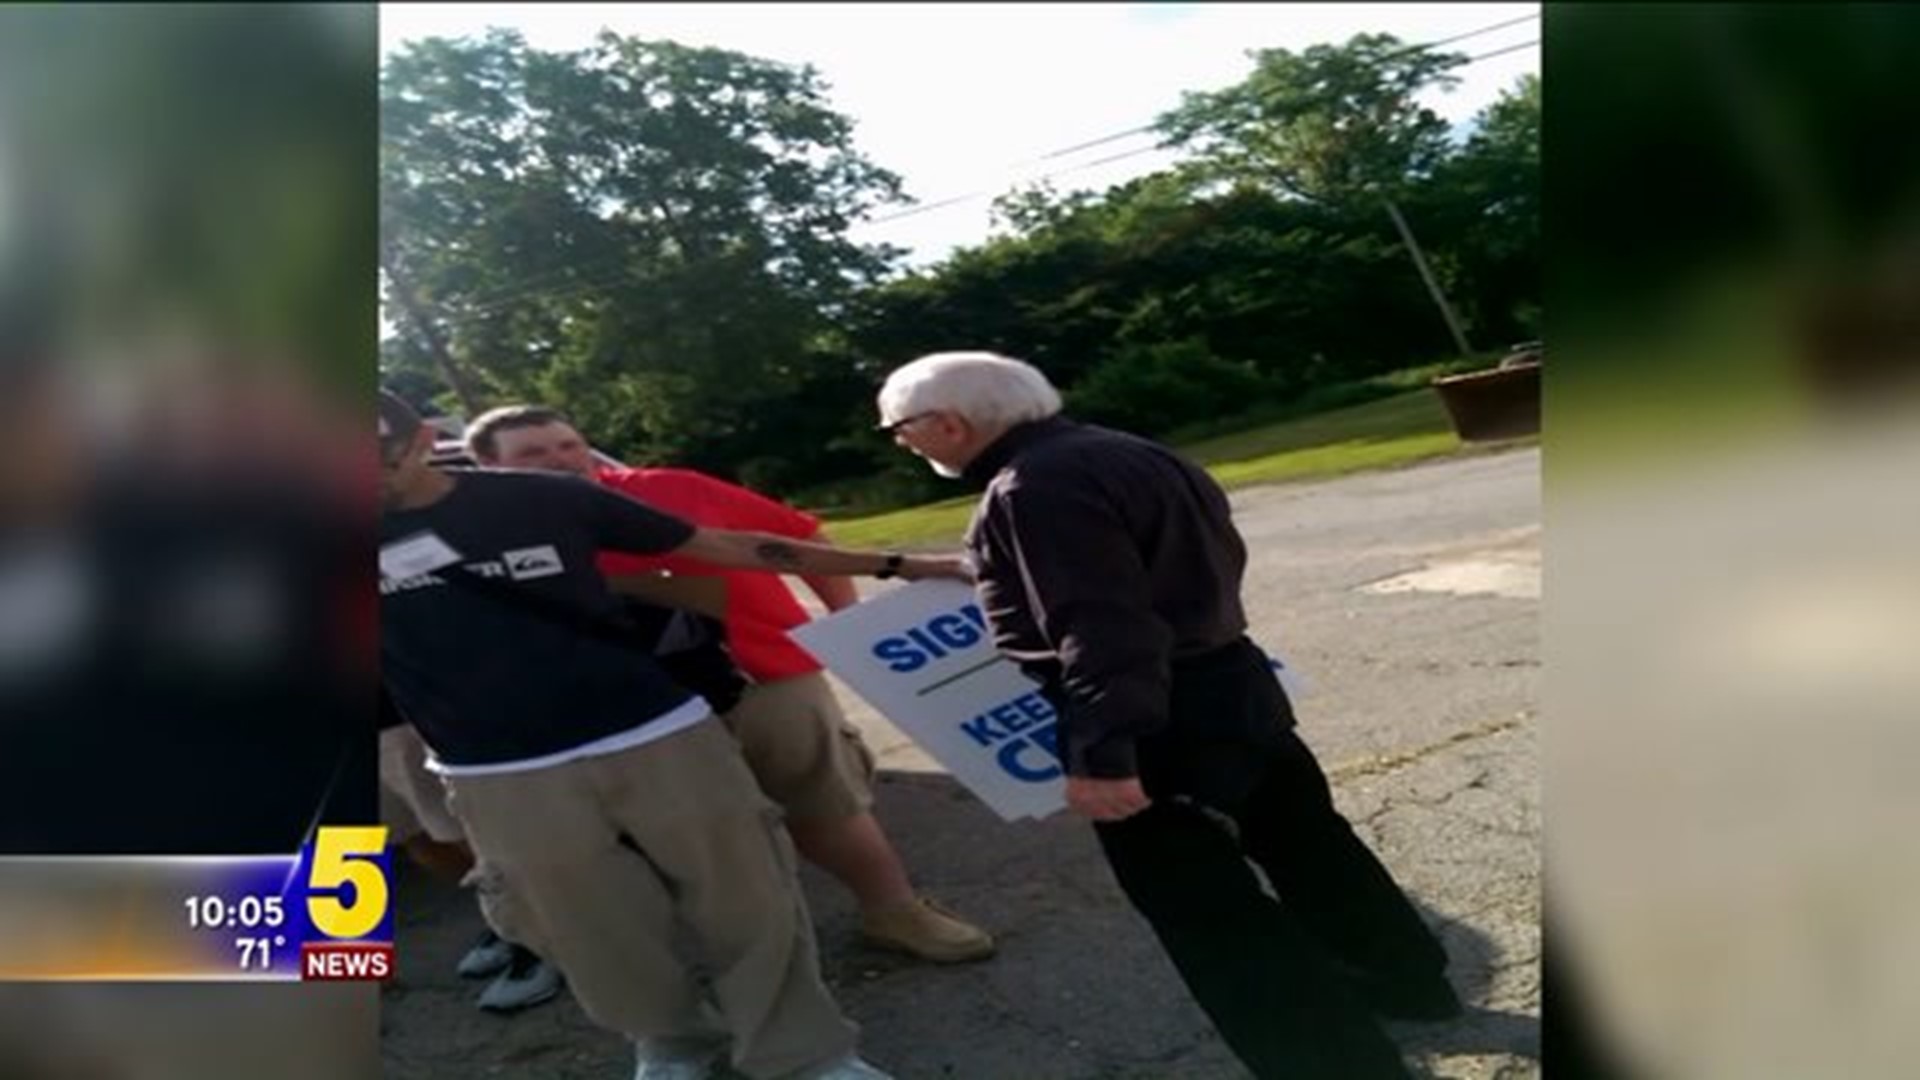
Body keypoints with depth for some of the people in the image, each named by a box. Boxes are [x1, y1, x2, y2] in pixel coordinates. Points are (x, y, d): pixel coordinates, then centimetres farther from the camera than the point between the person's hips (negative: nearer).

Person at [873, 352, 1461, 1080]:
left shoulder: (1033, 488, -20)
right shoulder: (1121, 452, 11)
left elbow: (1101, 629, -28)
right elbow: (1213, 553, 20)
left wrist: (1102, 751, -28)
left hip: (1157, 723, -10)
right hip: (1233, 684, 11)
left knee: (1206, 910, 1)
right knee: (1304, 841, 24)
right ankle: (1412, 984, 42)